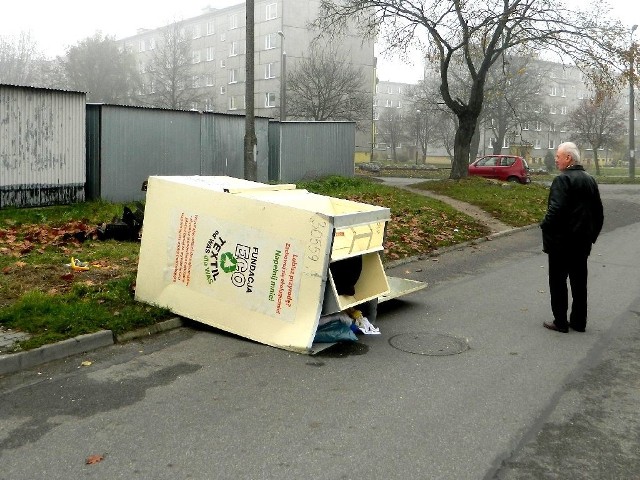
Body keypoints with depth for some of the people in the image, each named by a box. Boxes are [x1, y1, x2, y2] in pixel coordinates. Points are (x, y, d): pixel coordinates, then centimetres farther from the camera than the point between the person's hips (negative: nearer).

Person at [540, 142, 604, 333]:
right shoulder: (590, 180, 10)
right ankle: (579, 321, 22)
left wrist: (545, 232, -15)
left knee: (558, 282, 3)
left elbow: (555, 211, -26)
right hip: (583, 242, 8)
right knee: (579, 282, 14)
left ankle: (560, 322, 8)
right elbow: (598, 213, 15)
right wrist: (591, 235, 20)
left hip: (561, 242, -8)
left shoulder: (563, 180, -17)